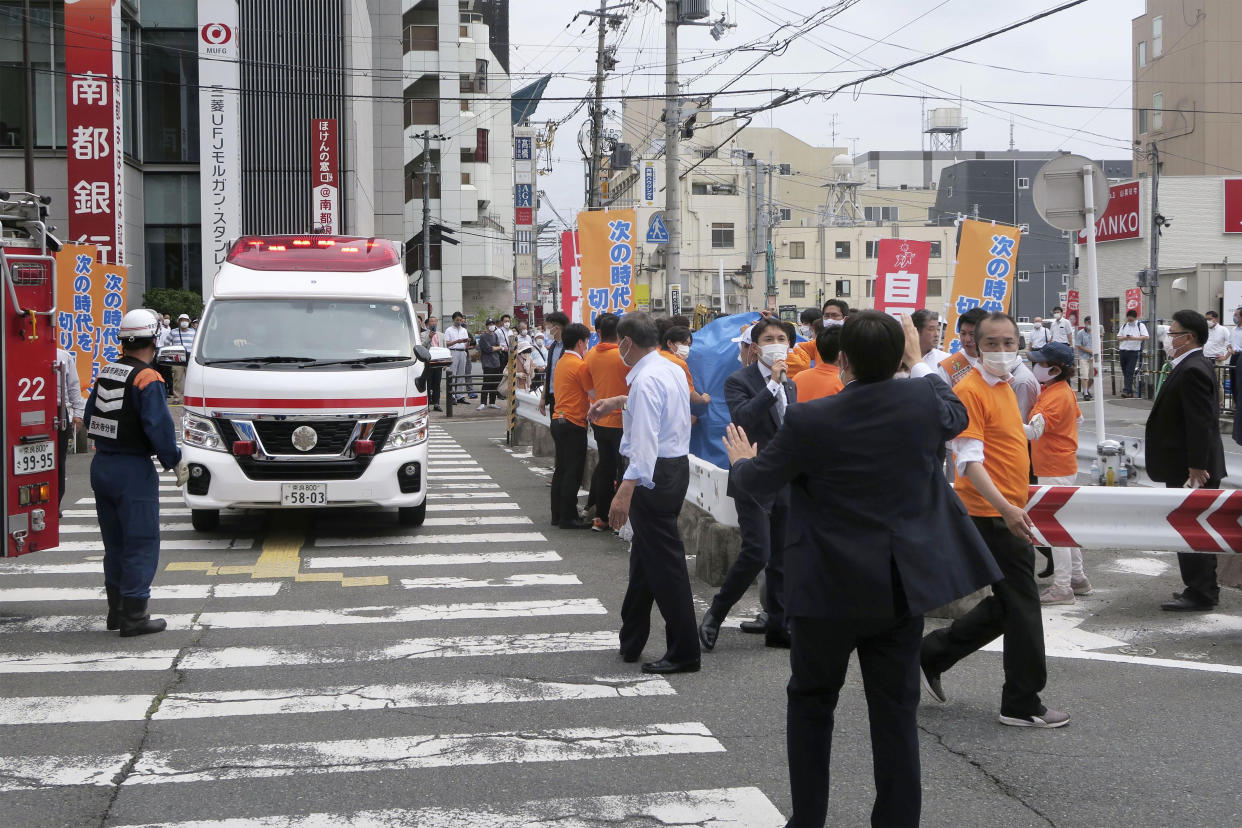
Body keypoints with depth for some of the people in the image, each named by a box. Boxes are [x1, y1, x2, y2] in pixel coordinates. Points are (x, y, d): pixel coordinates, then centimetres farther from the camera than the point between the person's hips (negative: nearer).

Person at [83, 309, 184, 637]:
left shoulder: (106, 373, 9)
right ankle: (134, 616, -2)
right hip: (133, 471, -8)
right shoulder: (147, 379, -15)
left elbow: (89, 418, 15)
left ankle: (116, 610, 26)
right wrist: (175, 463, -12)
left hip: (101, 465, 8)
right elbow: (158, 425, -21)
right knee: (141, 544, -2)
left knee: (115, 542, 18)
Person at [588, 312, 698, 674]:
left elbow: (645, 440, -30)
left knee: (665, 563, -5)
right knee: (644, 555, 19)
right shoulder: (672, 370, 11)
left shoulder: (645, 379, -20)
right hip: (676, 465, 10)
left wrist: (626, 490, -35)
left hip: (654, 474, -10)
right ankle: (630, 642, 29)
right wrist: (621, 401, 44)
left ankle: (684, 652, -1)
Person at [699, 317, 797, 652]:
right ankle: (715, 614, 2)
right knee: (757, 553, -15)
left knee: (781, 559, 8)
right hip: (754, 483, -7)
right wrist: (773, 385, -25)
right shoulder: (739, 381, -8)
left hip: (785, 483, 7)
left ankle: (777, 626, 16)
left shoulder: (790, 385, 14)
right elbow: (741, 418, -26)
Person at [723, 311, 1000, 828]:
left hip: (830, 586, -2)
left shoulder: (810, 421, -17)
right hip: (903, 586, 3)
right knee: (896, 711, 9)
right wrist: (920, 363, 30)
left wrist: (741, 461, 22)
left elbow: (757, 481, -1)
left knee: (811, 702, 15)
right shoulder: (924, 402, -8)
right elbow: (957, 417, 18)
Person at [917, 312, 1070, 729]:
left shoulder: (1005, 388, 14)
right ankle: (1022, 704, 9)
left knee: (1006, 605, 15)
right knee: (1022, 606, -2)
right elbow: (969, 461, -22)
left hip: (1008, 513, 9)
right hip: (992, 516, -9)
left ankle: (931, 655, 25)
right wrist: (1006, 508, -31)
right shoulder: (971, 390, -16)